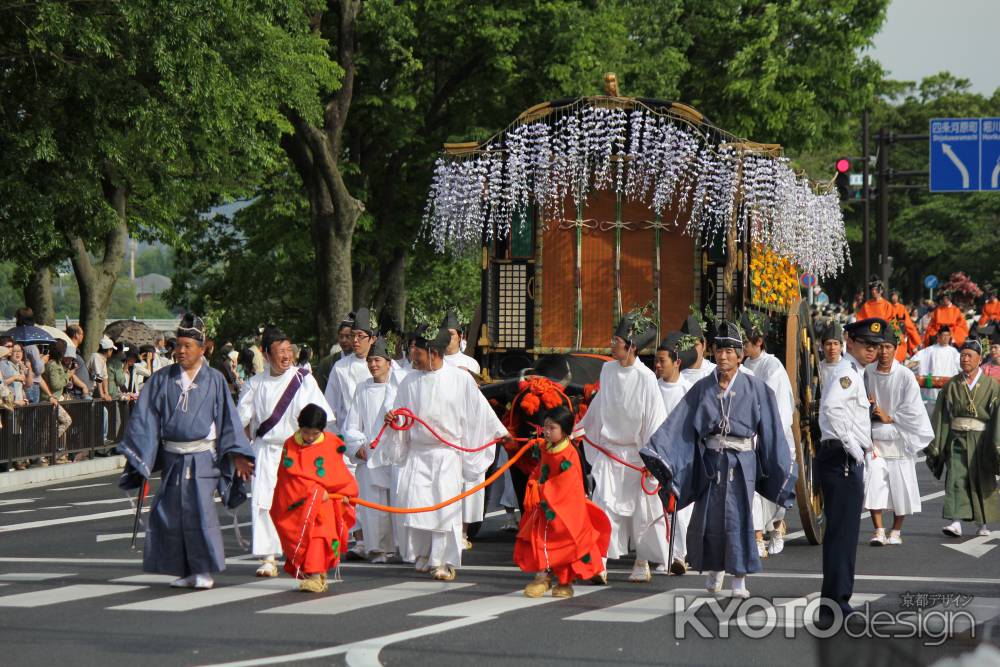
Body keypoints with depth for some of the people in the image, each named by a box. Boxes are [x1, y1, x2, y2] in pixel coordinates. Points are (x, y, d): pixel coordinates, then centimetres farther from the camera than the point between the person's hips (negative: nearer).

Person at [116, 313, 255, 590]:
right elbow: (145, 419, 4)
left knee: (200, 510, -12)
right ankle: (186, 571, 13)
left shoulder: (214, 380, 3)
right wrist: (137, 456, -4)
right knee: (172, 512, 2)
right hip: (171, 457, 3)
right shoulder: (161, 380, 7)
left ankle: (205, 571, -2)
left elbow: (228, 419, 2)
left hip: (203, 457, -3)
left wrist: (237, 455, -5)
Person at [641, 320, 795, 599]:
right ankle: (715, 570, 26)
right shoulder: (703, 388, 4)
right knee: (708, 517, 6)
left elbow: (770, 429, 0)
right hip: (711, 460, 2)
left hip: (742, 461, -2)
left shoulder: (754, 387, -1)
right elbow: (678, 424, -1)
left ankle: (739, 578, 1)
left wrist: (782, 469, 0)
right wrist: (657, 453, -12)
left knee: (738, 518, -5)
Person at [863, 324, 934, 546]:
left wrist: (889, 417, -8)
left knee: (900, 484, 4)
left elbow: (912, 410, -7)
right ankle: (878, 530, -8)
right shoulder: (867, 373, -1)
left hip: (898, 438, -1)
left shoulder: (905, 376, -8)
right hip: (874, 437, 1)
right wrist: (866, 404, -7)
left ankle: (896, 531, 19)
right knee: (873, 481, -11)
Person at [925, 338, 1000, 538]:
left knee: (982, 481, 7)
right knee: (955, 479, -12)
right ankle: (956, 523, -17)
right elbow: (941, 415, 4)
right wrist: (935, 444, -1)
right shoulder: (952, 385, 5)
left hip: (980, 440, -1)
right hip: (957, 439, 1)